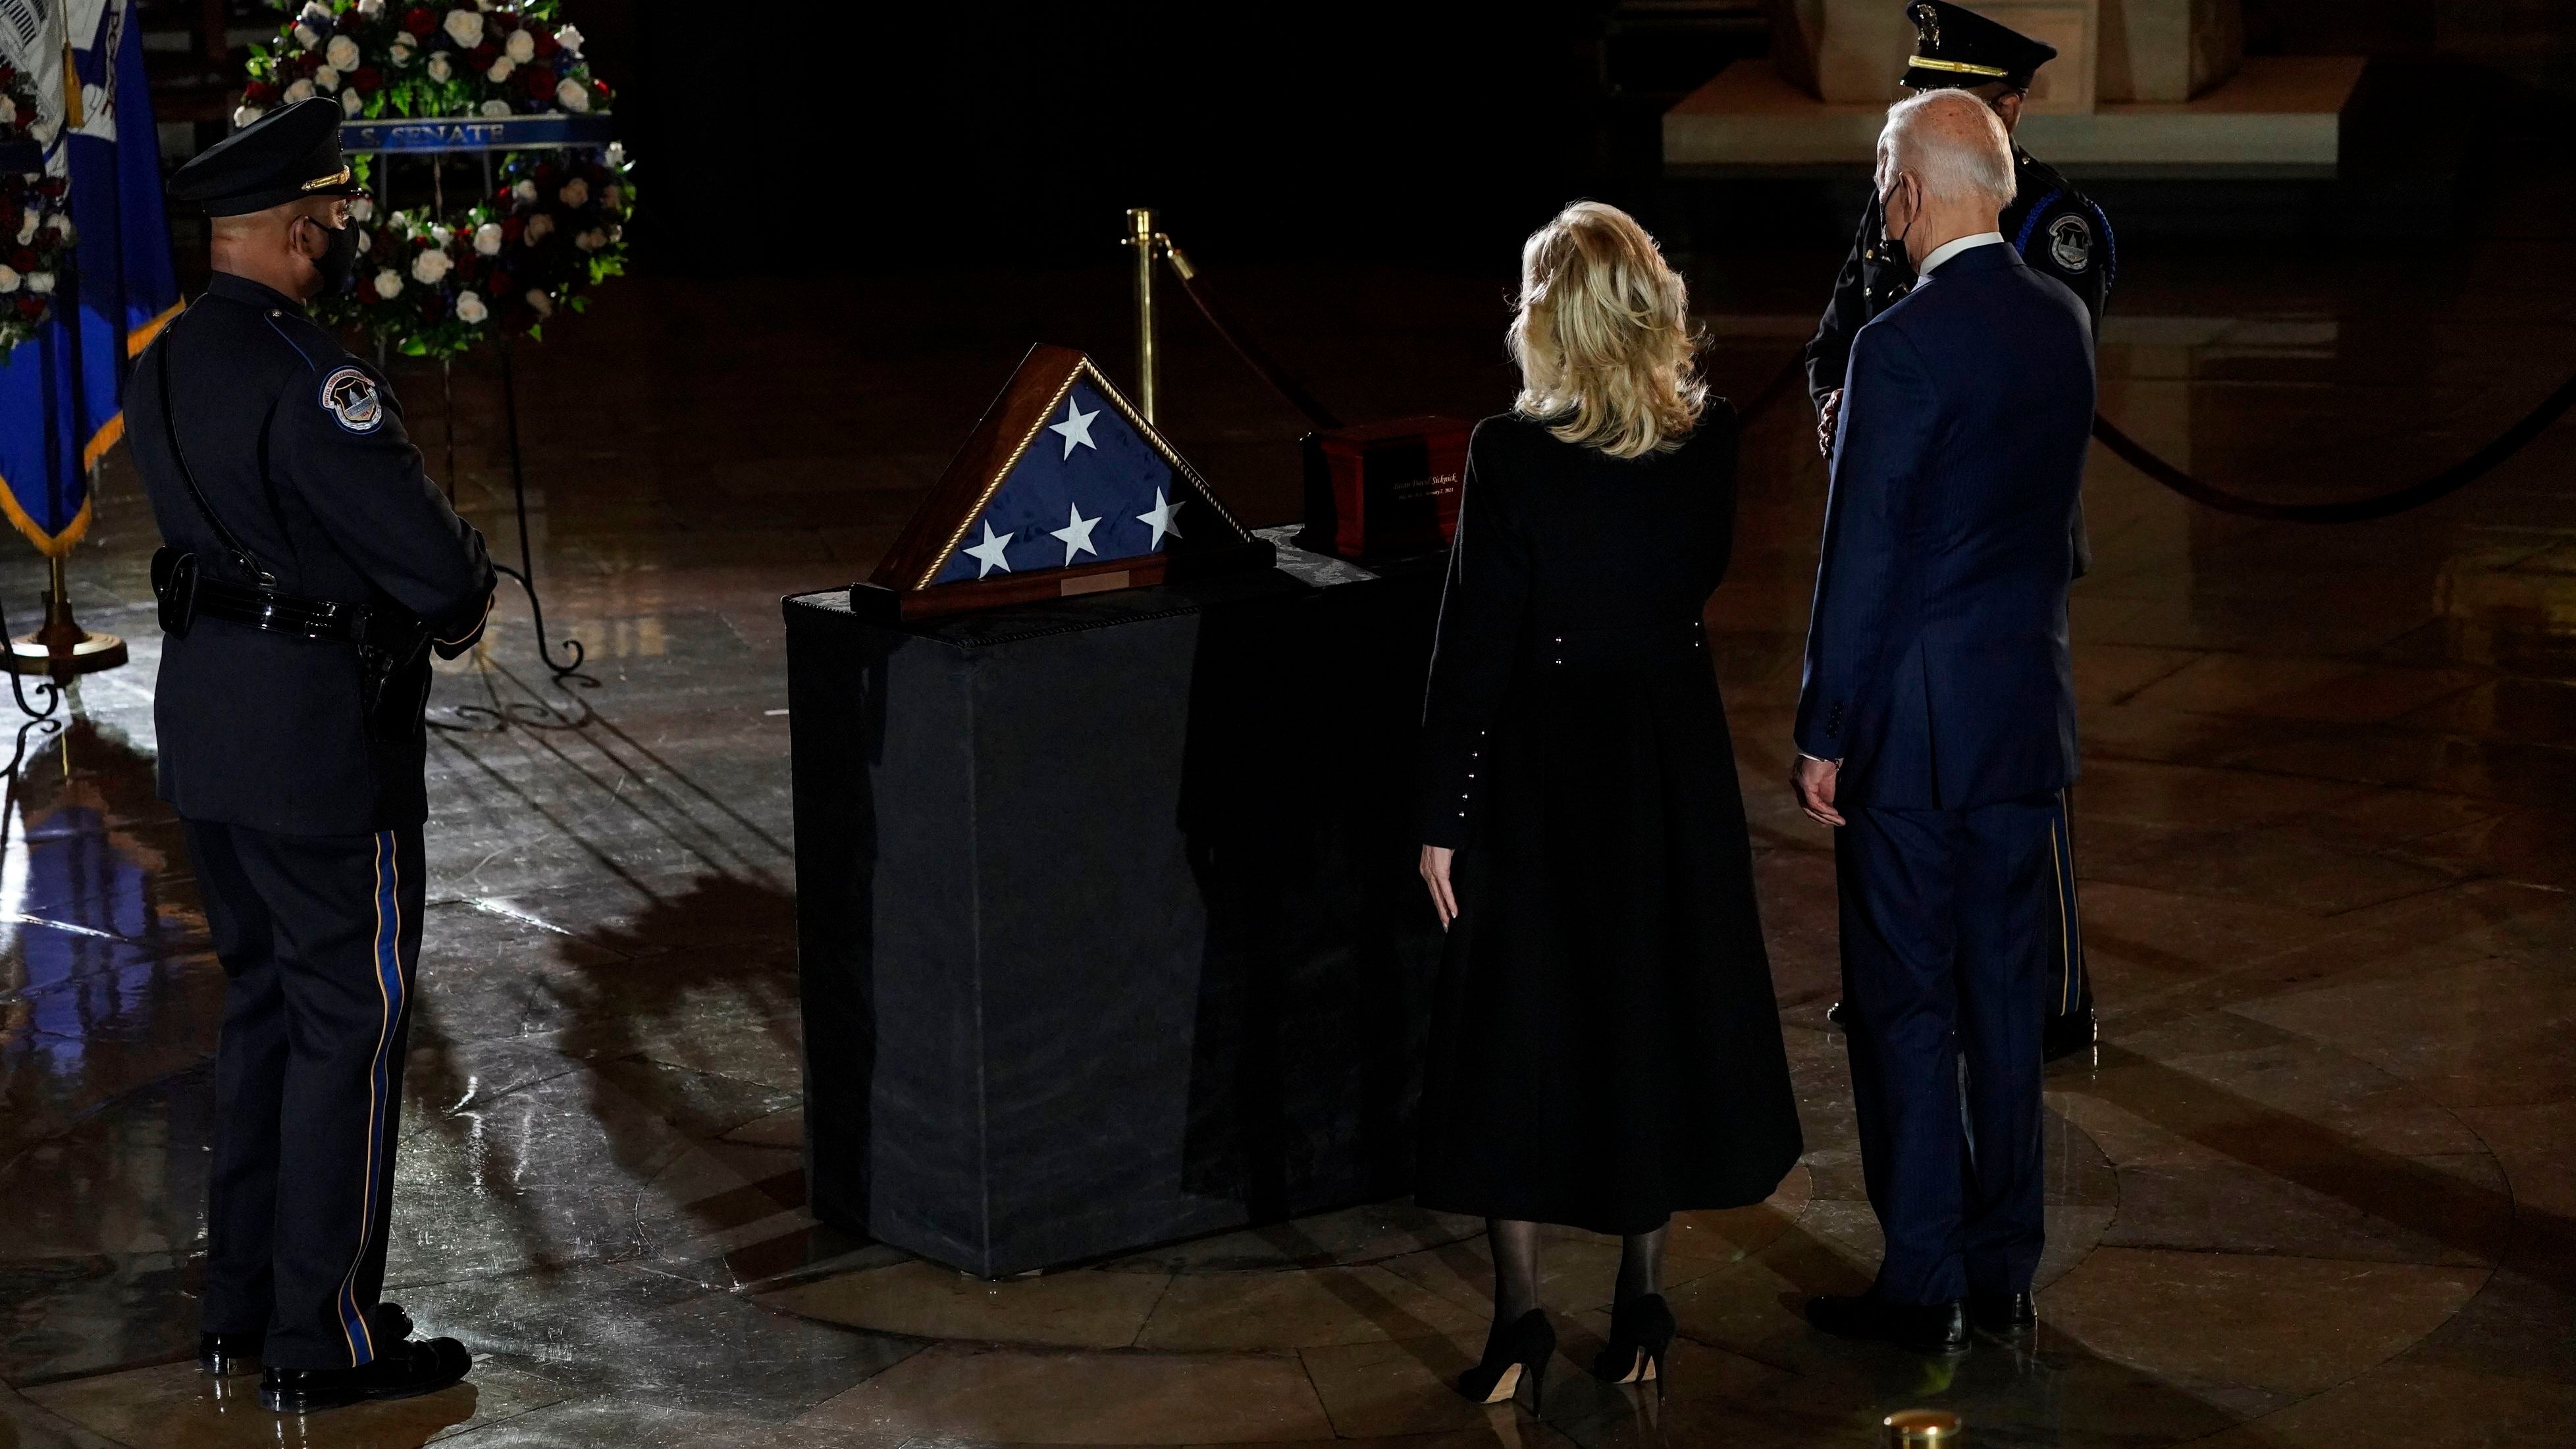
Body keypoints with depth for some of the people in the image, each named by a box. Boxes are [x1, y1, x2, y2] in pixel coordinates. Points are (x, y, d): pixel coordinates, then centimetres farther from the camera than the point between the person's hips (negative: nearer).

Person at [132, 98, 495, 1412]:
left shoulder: (167, 365, 8)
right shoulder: (306, 377, -22)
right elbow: (437, 566, -23)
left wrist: (426, 592, 7)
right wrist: (467, 584, 2)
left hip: (203, 710, 9)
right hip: (319, 730, -9)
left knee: (264, 1002, 19)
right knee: (352, 1023, 0)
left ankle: (241, 1305, 26)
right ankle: (322, 1340, 6)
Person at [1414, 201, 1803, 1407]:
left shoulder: (1511, 454, -17)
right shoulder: (1708, 436, -5)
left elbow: (1475, 644, -14)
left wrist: (1442, 815, -8)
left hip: (1544, 763, -4)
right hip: (1674, 753, 4)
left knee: (1524, 1023, 7)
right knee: (1658, 1009, 14)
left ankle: (1521, 1317, 10)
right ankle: (1642, 1301, 22)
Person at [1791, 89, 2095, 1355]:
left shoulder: (1902, 345, -17)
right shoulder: (2065, 323, 5)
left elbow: (1860, 557, -16)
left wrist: (1821, 733, -9)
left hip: (1912, 724, -7)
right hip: (2028, 712, 7)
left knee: (1903, 1006, 1)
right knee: (2006, 998, 13)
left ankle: (1923, 1287, 6)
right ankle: (2003, 1274, 20)